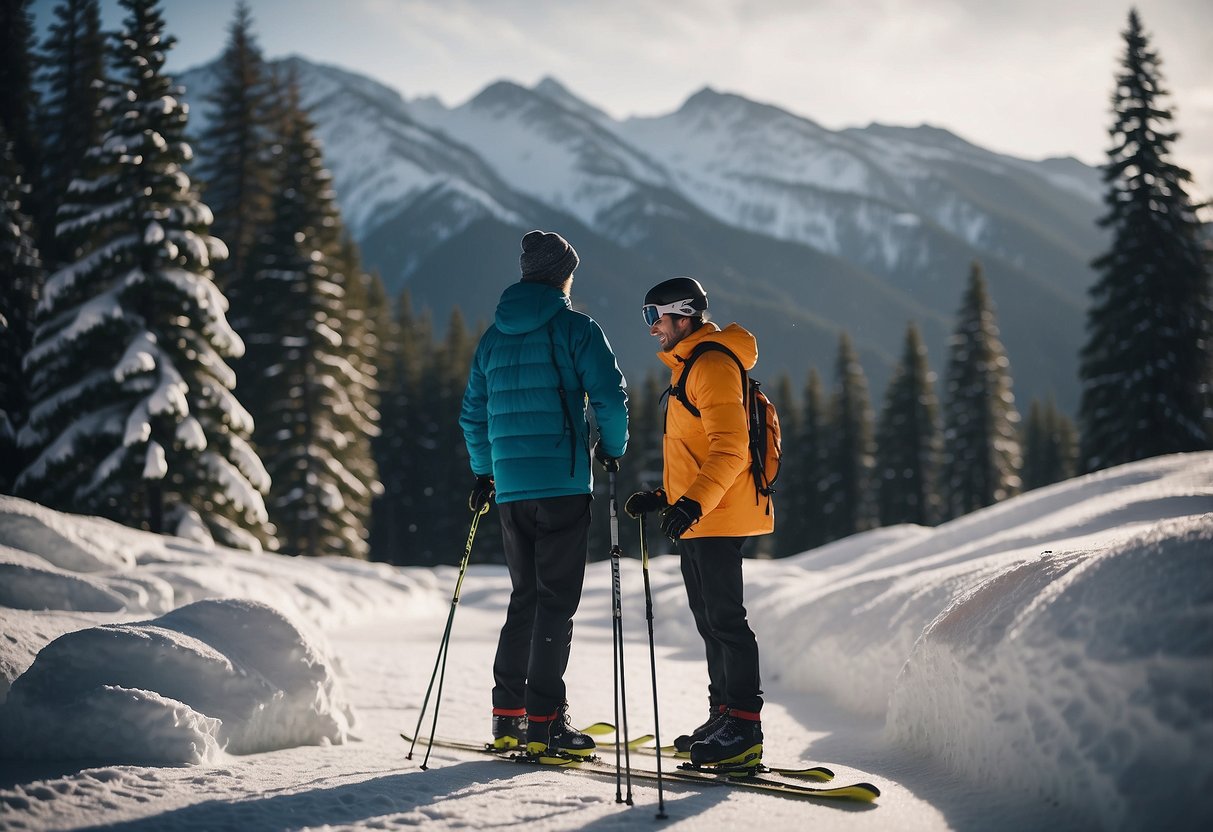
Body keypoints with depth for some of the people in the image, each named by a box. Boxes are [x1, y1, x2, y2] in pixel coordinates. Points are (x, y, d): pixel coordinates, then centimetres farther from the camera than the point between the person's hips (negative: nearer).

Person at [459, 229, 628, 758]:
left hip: (510, 486, 6)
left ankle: (508, 715, 15)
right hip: (562, 482, -6)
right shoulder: (574, 328, -4)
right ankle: (544, 720, -6)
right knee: (557, 601, -3)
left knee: (525, 598, 15)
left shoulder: (494, 337, 13)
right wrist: (611, 448, 7)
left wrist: (484, 471, 30)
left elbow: (473, 413, 18)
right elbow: (610, 396, -11)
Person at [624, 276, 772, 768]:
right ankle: (724, 717, 20)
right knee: (709, 620, 13)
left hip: (717, 516, -11)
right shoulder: (688, 367, 21)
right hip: (695, 518, 11)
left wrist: (694, 502, -30)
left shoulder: (713, 365, -13)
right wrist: (665, 496, 20)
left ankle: (745, 730, -8)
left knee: (724, 618, -10)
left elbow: (729, 447, -22)